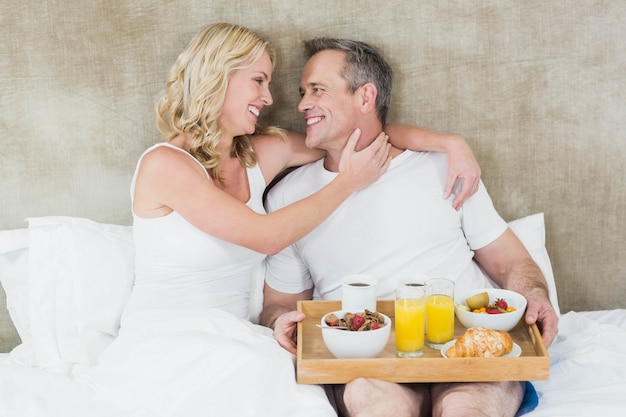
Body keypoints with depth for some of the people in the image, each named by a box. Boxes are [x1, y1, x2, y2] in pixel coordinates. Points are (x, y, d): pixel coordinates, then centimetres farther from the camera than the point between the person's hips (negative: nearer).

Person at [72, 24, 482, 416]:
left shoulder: (263, 154, 6)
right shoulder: (164, 164, -12)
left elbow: (374, 133, 10)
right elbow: (267, 236, -18)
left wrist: (451, 143, -3)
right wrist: (348, 183, -9)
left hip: (236, 343, 5)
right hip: (164, 345, -4)